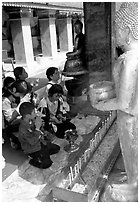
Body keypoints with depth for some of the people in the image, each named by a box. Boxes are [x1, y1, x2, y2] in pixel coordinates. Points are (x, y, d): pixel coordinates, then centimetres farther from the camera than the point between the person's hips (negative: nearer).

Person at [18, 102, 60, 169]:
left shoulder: (32, 120, -10)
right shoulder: (23, 129, -35)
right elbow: (33, 142, -35)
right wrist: (37, 128, -36)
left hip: (39, 142, 8)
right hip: (32, 150, -7)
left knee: (56, 148, 10)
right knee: (47, 163, -14)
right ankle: (34, 160, 7)